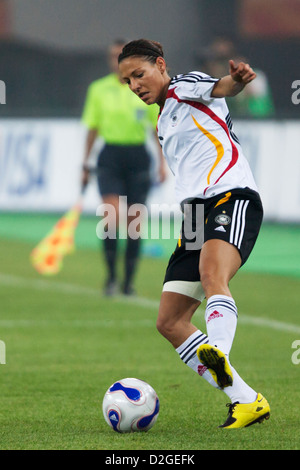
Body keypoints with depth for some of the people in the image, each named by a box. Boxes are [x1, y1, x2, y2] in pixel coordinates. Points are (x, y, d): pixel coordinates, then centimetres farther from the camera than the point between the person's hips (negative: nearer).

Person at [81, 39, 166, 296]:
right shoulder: (99, 89, 4)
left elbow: (158, 129, 7)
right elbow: (92, 128, 9)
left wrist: (162, 162, 1)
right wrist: (86, 163, 7)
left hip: (138, 157, 1)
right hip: (110, 156, -1)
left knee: (134, 222, 3)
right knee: (113, 217, -17)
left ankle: (129, 281, 15)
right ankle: (111, 276, -6)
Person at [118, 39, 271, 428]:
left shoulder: (185, 88, 5)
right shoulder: (163, 127, 29)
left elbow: (220, 88, -18)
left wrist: (237, 80, -41)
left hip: (232, 197, -9)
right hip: (196, 212, 9)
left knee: (211, 274, -37)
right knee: (169, 322, -2)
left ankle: (218, 357, -63)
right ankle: (246, 401, -4)